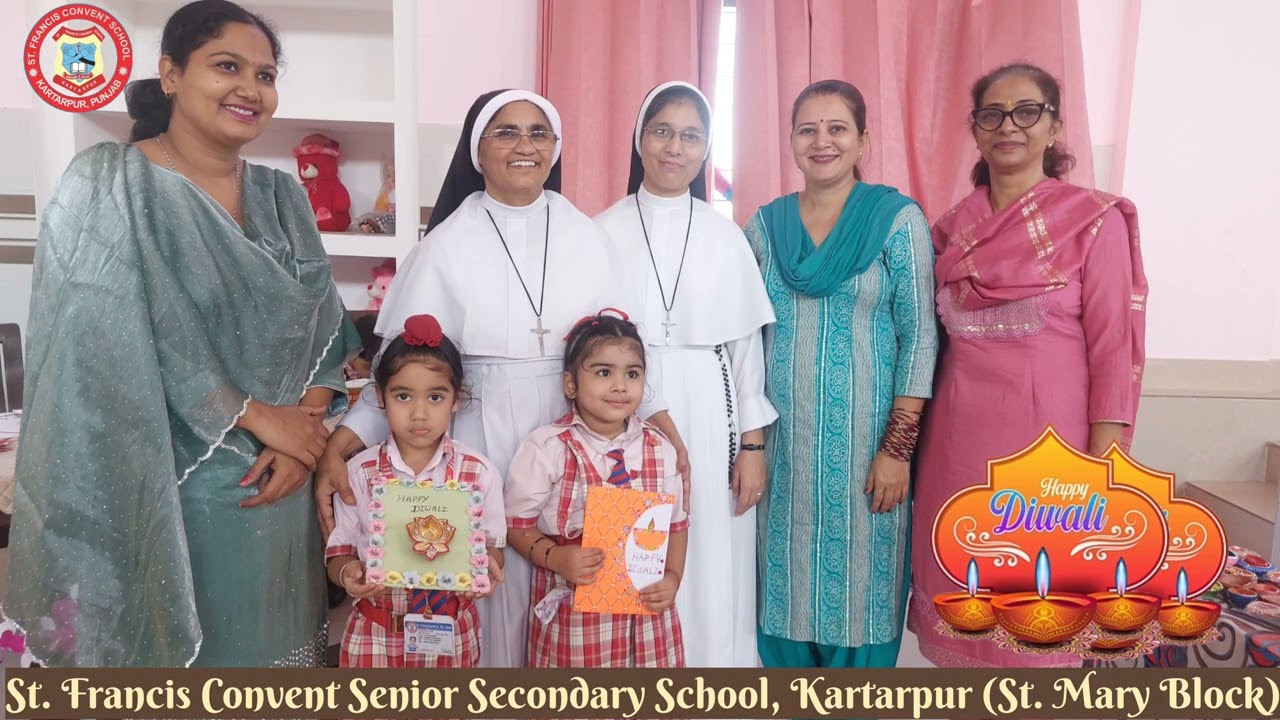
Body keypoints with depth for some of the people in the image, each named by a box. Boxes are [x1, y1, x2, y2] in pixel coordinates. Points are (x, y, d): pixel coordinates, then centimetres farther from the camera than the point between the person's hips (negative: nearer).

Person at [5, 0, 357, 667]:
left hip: (279, 487, 5)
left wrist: (302, 441, -10)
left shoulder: (283, 197, 9)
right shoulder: (106, 187, -5)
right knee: (178, 649, 7)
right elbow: (112, 350, -13)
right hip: (167, 489, -4)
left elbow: (324, 332, 5)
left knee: (272, 643, 14)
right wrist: (257, 417, -13)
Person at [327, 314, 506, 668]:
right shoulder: (359, 472, -6)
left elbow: (492, 545, 0)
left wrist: (486, 568, -22)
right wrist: (347, 573, -21)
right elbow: (339, 548, 1)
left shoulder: (478, 472, -7)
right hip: (376, 635, 0)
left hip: (451, 634, 0)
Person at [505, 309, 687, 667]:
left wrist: (672, 577, -5)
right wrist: (554, 558, -20)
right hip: (571, 609, -3)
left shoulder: (660, 449, 1)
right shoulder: (545, 448, -9)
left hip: (645, 608, 3)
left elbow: (677, 522, 10)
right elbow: (517, 524, -4)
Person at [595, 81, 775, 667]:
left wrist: (753, 445, 2)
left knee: (710, 570, 6)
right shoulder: (603, 231, 1)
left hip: (708, 417, 1)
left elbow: (747, 345, 5)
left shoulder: (726, 236, 5)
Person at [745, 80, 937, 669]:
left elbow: (919, 337, -6)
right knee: (785, 586, 11)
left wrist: (898, 447, -12)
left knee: (859, 586, 6)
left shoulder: (899, 218, -3)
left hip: (864, 441, -3)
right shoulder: (765, 225, 7)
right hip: (782, 441, 3)